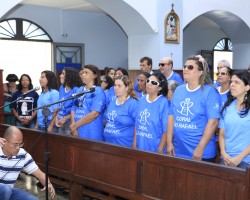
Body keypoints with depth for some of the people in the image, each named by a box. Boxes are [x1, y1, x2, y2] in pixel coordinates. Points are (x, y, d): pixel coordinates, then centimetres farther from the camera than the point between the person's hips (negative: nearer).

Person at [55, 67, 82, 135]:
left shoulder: (76, 90, -15)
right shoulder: (61, 88, 8)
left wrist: (65, 118, -16)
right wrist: (56, 119, 3)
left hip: (70, 124, -7)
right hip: (61, 124, 7)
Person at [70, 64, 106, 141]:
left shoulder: (98, 91, -6)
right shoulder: (79, 90, 13)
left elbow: (94, 114, -16)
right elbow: (73, 110, 10)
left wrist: (75, 125, -12)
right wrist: (73, 126, -6)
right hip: (78, 132, 6)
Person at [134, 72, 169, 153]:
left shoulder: (164, 102, -13)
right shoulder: (141, 100, 6)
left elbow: (166, 129, -13)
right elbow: (137, 124, 10)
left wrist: (160, 149, -13)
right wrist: (135, 143, 7)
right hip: (140, 146, 5)